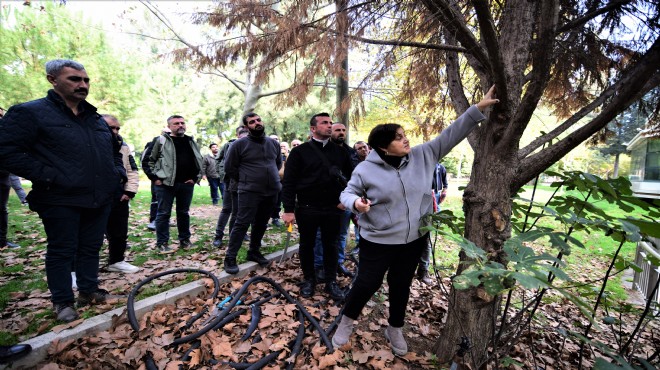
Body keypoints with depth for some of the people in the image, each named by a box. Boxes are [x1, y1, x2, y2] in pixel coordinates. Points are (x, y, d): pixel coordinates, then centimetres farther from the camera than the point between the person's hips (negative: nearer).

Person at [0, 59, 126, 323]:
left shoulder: (96, 118, 16)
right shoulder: (30, 113, -3)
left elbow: (114, 149, 28)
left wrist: (118, 171, 11)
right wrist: (49, 177, -18)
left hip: (100, 199, 6)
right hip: (61, 200, -5)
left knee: (91, 248, 14)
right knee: (62, 252, 6)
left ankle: (89, 291, 28)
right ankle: (63, 302, 21)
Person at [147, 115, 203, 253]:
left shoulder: (191, 142, 11)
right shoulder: (161, 140, 0)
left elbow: (199, 161, 16)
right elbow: (150, 160, 3)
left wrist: (196, 178, 6)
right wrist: (155, 178, -4)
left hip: (187, 184, 4)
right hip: (165, 184, -3)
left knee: (184, 213, 12)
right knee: (163, 213, 3)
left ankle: (185, 239, 24)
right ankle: (162, 243, 12)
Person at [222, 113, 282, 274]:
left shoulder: (274, 143, 9)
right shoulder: (239, 144, -5)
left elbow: (279, 163, 24)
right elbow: (229, 168, 1)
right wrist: (245, 181, 5)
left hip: (272, 192, 5)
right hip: (249, 192, -5)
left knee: (261, 224, 14)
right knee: (242, 224, -6)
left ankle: (254, 252, 29)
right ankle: (230, 258, 6)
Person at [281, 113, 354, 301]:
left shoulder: (340, 151, 7)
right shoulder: (300, 151, -3)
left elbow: (352, 176, 12)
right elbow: (288, 182, -6)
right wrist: (289, 209, -12)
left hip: (333, 208, 2)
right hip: (307, 208, -2)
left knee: (330, 245, 12)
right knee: (307, 245, 11)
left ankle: (331, 281, 27)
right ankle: (308, 279, 30)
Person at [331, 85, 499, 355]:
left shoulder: (423, 155, -5)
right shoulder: (366, 169, -14)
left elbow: (450, 135, -1)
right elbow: (348, 193, -3)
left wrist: (479, 108, -4)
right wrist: (356, 203, -27)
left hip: (415, 238, 4)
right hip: (378, 240, -4)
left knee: (401, 284, 19)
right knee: (368, 283, 7)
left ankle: (395, 330, 43)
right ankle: (346, 323, 36)